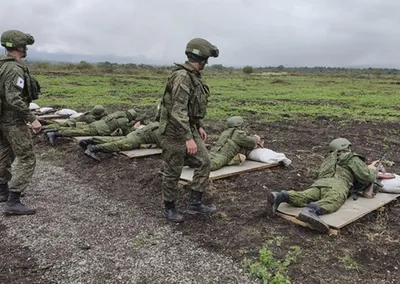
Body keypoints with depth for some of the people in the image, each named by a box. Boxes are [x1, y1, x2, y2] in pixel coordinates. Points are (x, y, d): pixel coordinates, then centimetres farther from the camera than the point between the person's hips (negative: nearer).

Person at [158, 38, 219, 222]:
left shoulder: (194, 76, 9)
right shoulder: (182, 76, -22)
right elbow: (178, 110, -27)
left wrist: (199, 127, 18)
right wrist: (188, 138, -28)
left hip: (189, 128, 9)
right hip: (175, 131, -9)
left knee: (204, 162, 7)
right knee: (173, 172, 4)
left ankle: (195, 203, 16)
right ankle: (169, 208, 22)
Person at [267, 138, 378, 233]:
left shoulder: (330, 158, 40)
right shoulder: (353, 159, 22)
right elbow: (367, 178, 13)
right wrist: (371, 169, 37)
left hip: (320, 183, 6)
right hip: (336, 184, -6)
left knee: (303, 197, -19)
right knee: (331, 202, -33)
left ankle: (280, 196, -45)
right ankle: (311, 210, -64)